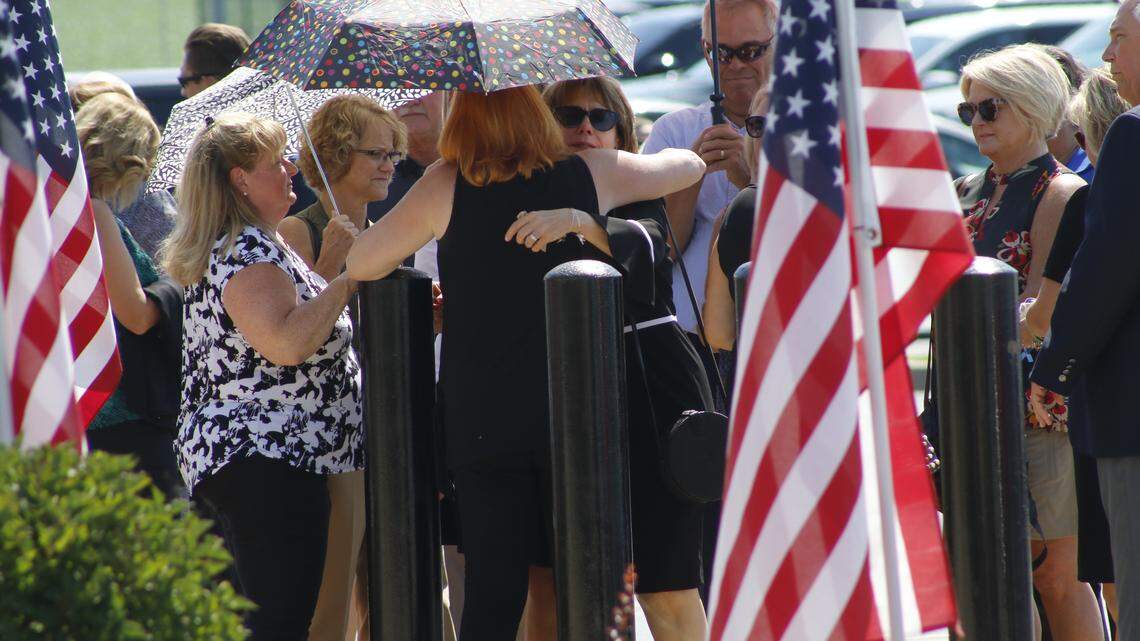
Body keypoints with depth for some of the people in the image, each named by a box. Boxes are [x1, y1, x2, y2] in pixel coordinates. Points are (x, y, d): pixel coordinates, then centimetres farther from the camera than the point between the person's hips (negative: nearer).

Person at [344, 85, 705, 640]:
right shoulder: (593, 175, 1)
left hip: (480, 422, 0)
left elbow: (360, 265, 7)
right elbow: (689, 165, 20)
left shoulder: (445, 188, -2)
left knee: (492, 594, 0)